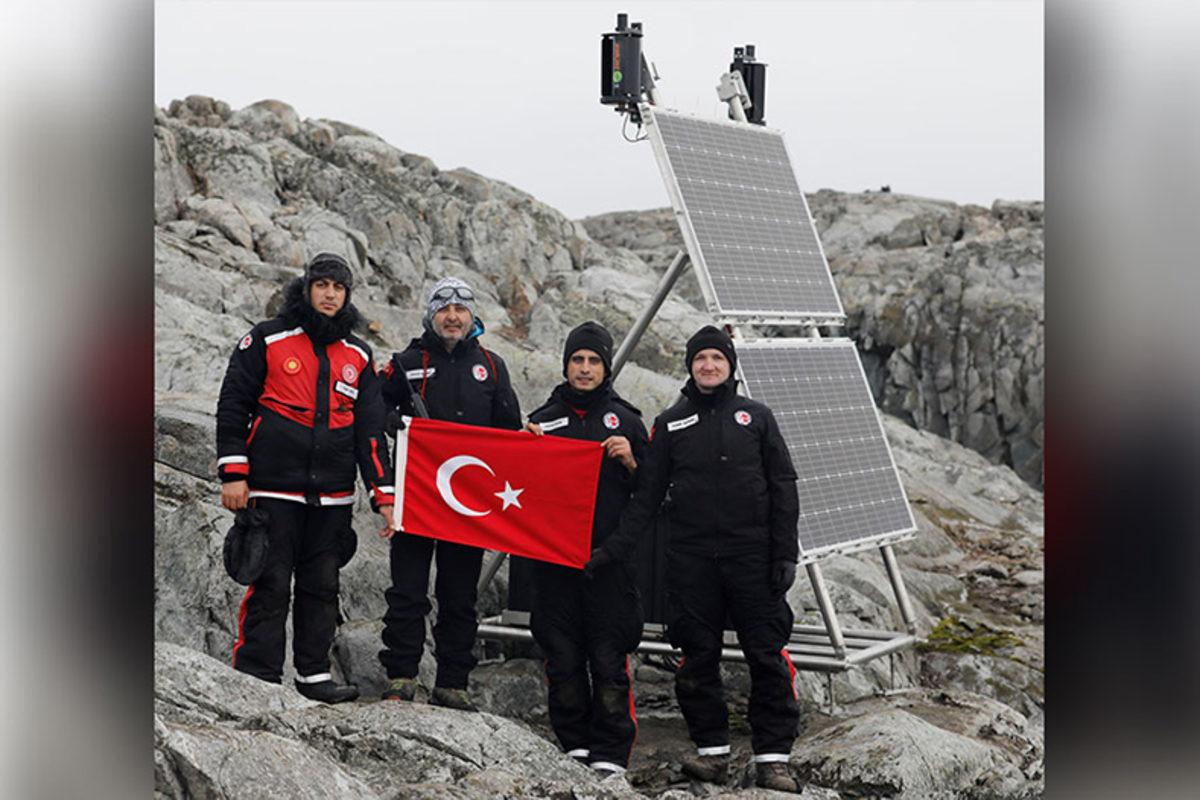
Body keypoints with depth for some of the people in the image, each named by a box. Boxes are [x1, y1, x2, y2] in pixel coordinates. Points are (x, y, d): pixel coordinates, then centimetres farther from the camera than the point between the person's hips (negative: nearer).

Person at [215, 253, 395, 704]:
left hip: (332, 495, 4)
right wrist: (233, 473, -6)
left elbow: (371, 429, 13)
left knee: (321, 585, 8)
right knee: (271, 582, -4)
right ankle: (255, 677, 3)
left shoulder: (358, 356, 13)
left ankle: (314, 675, 17)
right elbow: (232, 407, 2)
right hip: (273, 488, -4)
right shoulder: (266, 341, 2)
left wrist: (383, 494, 7)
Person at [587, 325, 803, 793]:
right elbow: (647, 497, 8)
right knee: (698, 657, 4)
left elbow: (783, 489, 7)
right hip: (691, 561, 1)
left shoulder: (756, 417, 9)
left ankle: (772, 757, 5)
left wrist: (785, 554, -2)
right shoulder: (670, 424, 10)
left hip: (752, 557, -1)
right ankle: (712, 749, 16)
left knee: (767, 656, -2)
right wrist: (613, 548, -1)